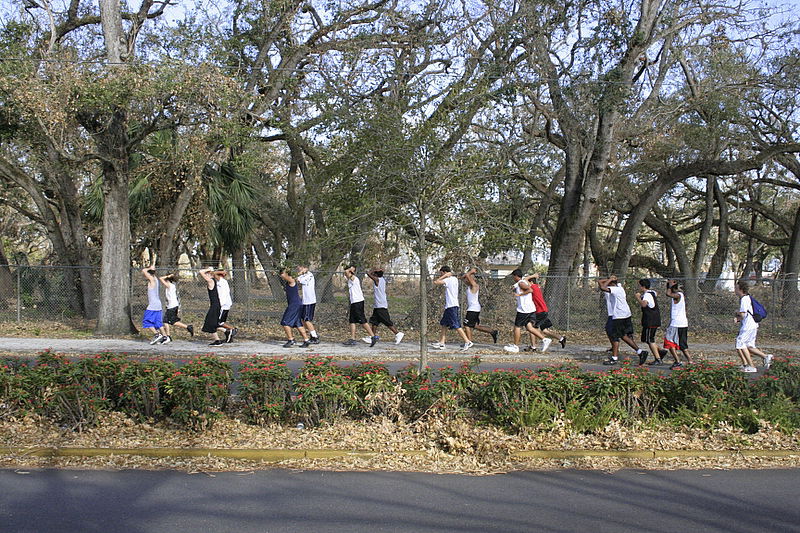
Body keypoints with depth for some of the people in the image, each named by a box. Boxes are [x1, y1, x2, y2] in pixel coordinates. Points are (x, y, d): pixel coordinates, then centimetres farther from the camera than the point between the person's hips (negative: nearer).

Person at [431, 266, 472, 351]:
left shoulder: (448, 280, -13)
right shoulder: (455, 279, 15)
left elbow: (435, 282, -18)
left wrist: (444, 276, -8)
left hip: (452, 306, -10)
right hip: (449, 306, 10)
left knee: (456, 326, -10)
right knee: (444, 325, 12)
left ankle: (467, 342, -10)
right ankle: (441, 343, 13)